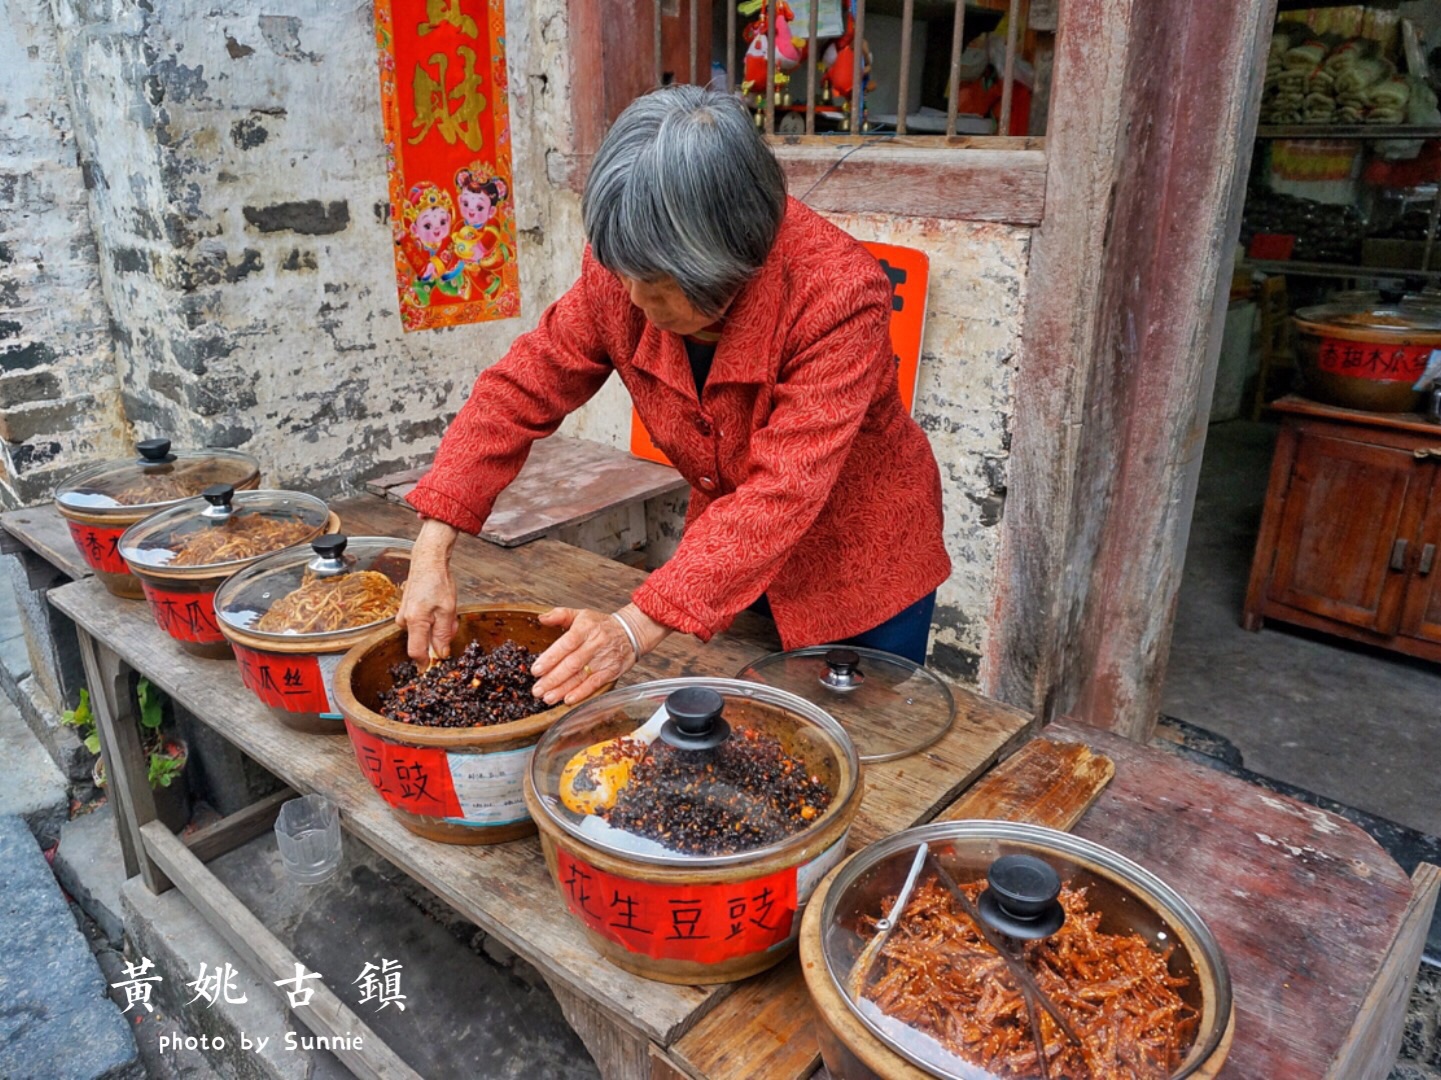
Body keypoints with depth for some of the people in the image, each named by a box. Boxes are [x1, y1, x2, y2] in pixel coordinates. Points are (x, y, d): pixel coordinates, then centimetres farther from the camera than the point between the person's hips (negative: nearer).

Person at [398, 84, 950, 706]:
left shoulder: (839, 292, -31)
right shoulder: (621, 270, -17)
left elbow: (782, 494, -36)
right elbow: (521, 389, -10)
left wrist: (637, 628, -42)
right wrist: (432, 550, -19)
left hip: (861, 565, -3)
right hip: (729, 557, 4)